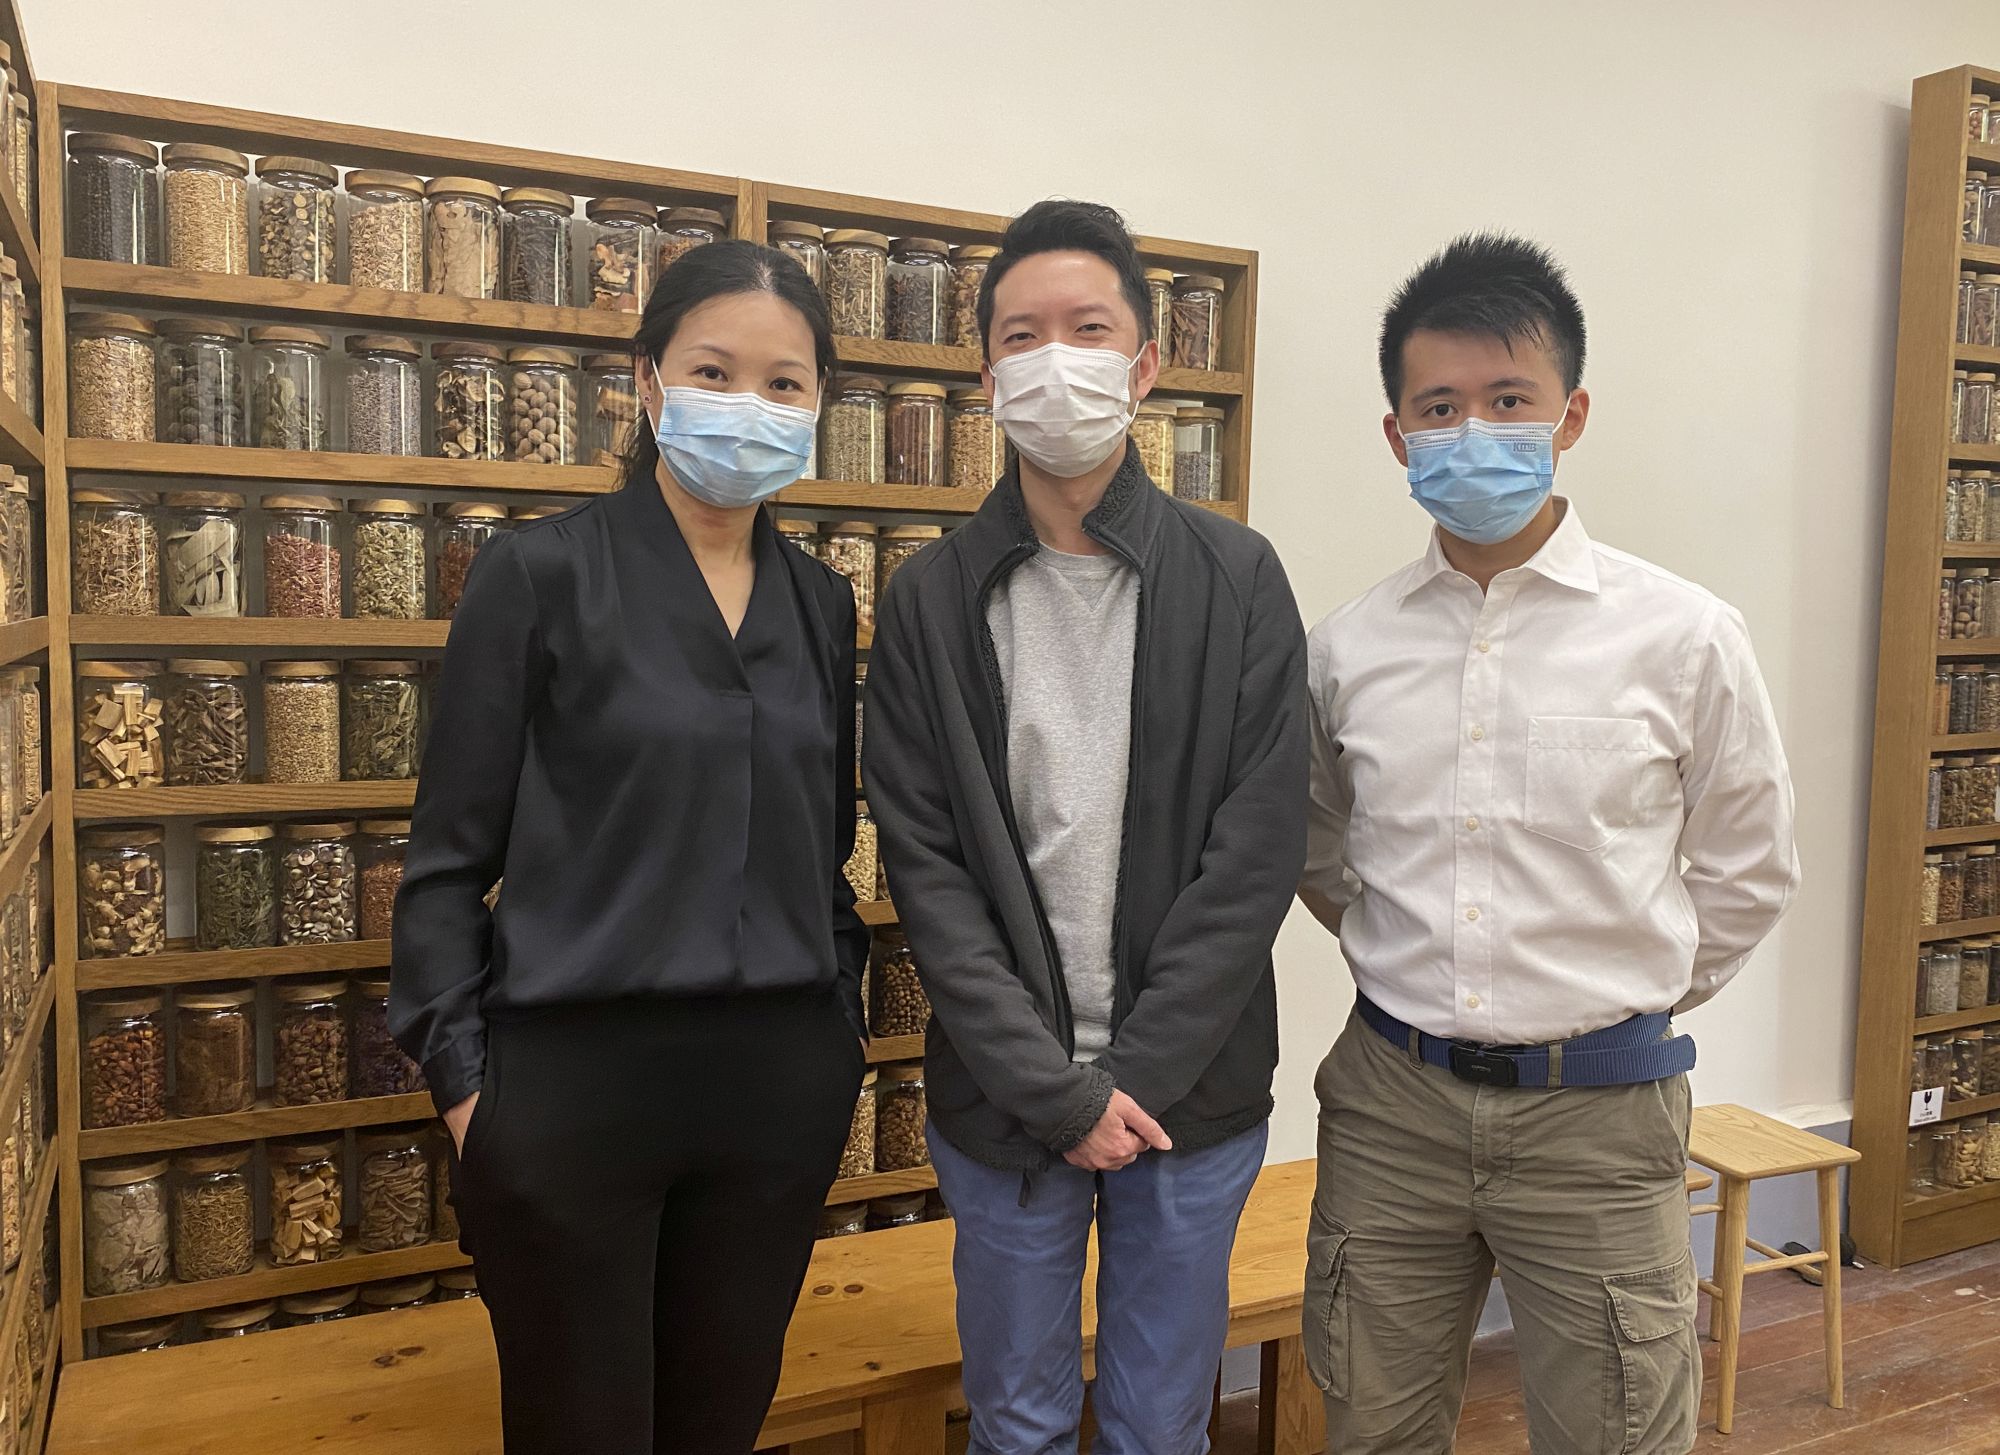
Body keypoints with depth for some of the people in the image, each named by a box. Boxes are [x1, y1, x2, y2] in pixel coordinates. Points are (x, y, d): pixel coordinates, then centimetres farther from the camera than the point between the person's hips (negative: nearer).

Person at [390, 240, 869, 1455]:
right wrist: (464, 1078, -7)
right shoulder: (543, 573, -6)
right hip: (576, 1078, -4)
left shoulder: (821, 602, 7)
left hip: (782, 1083, 4)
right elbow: (450, 859, -4)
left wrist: (841, 1021, 10)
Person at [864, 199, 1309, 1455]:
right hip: (1004, 1103, 1)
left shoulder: (1237, 579, -3)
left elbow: (1257, 854, -7)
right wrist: (1057, 1091, -12)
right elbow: (927, 869, -6)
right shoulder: (932, 599, -2)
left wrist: (1138, 1076, -12)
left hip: (1193, 1094, 0)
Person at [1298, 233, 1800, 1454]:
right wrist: (1408, 967, 7)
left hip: (1597, 1109, -2)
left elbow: (1747, 873, 4)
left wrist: (1627, 999, 5)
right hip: (1392, 1097, 3)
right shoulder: (1350, 646, -2)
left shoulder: (1683, 639, -8)